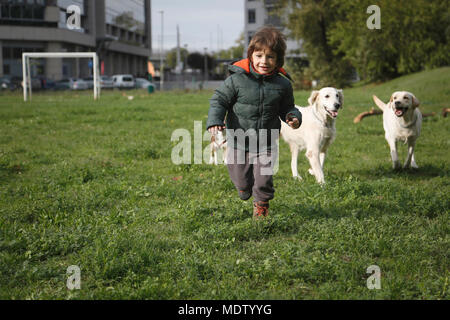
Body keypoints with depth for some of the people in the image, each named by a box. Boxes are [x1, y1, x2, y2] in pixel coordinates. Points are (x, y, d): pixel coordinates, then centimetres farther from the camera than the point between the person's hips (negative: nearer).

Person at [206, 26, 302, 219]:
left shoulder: (282, 84, -4)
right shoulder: (237, 80, -12)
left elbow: (287, 108, 10)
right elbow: (219, 100, -5)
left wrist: (293, 117, -12)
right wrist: (214, 122, -20)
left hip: (265, 145, 1)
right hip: (238, 143, -1)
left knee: (264, 180, -3)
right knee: (241, 182, 11)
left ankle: (261, 205, 28)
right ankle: (245, 189, 48)